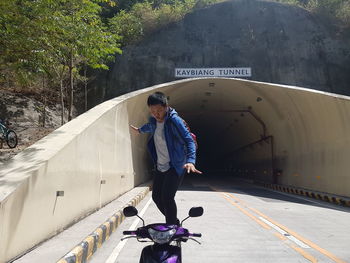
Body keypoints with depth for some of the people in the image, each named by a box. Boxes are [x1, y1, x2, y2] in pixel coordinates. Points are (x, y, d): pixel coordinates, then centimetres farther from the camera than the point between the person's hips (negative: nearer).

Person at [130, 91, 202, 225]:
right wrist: (140, 130, 49)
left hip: (175, 167, -7)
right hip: (160, 167, 8)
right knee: (156, 196, 10)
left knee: (167, 197, -18)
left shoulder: (174, 120, -19)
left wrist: (190, 161, -38)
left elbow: (189, 140, -23)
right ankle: (174, 222, 28)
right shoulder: (154, 120, 2)